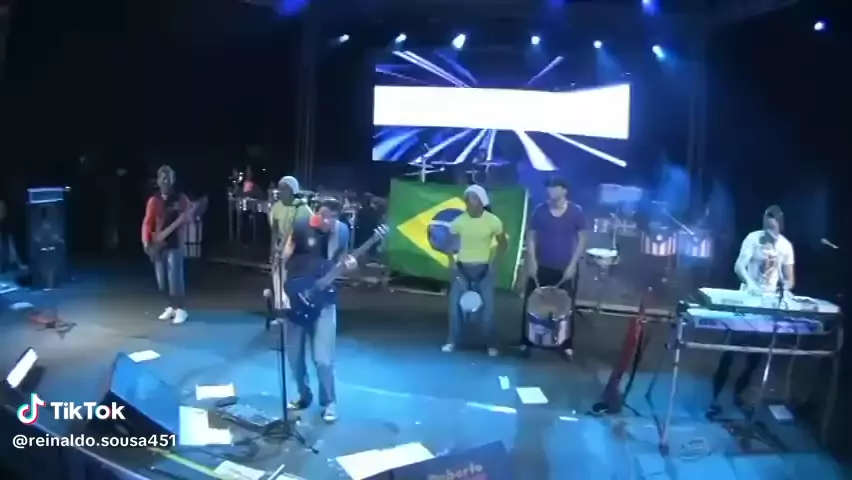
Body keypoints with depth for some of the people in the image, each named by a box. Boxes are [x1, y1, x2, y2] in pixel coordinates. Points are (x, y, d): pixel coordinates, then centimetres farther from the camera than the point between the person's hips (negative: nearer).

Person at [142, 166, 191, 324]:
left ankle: (180, 309, 5)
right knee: (162, 280, 9)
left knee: (175, 278, -8)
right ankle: (172, 307, 25)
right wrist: (146, 241, -7)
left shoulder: (181, 199, -1)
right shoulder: (153, 200, 8)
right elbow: (147, 222, 5)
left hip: (175, 245, -4)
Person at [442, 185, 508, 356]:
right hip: (462, 267, 2)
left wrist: (494, 262, -9)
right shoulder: (459, 221, -8)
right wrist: (452, 260, -8)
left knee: (488, 305, -3)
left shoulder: (493, 221, -11)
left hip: (484, 267, -1)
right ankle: (452, 341, 13)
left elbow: (503, 243, 1)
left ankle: (492, 344, 9)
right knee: (455, 303, -1)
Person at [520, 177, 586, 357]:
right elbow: (531, 237, 2)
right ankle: (526, 341, 21)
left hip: (564, 269, -1)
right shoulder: (540, 211, -4)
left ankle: (567, 344, 23)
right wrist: (531, 261, -8)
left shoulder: (576, 212, -6)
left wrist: (573, 264, -8)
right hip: (540, 267, 1)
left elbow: (582, 239, -1)